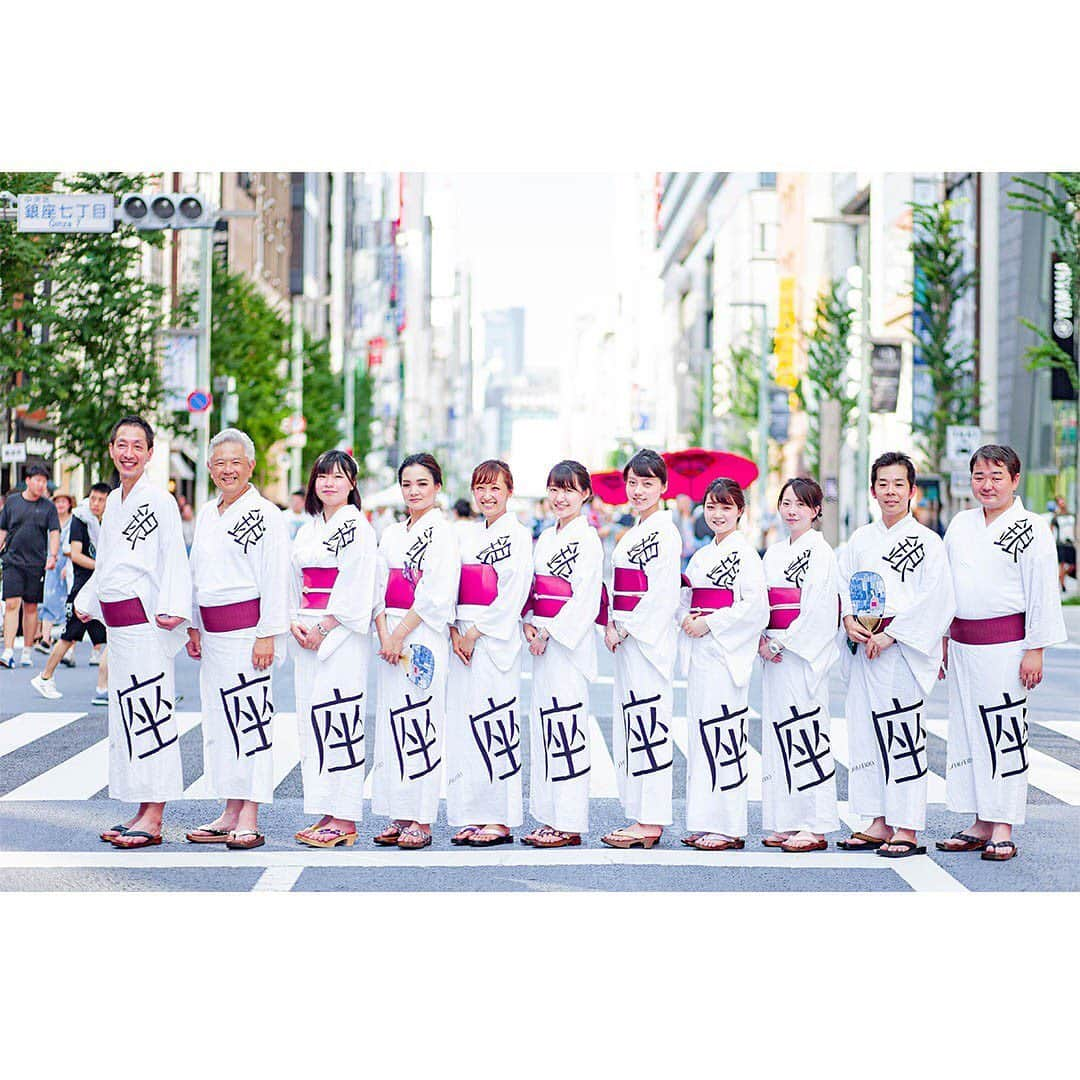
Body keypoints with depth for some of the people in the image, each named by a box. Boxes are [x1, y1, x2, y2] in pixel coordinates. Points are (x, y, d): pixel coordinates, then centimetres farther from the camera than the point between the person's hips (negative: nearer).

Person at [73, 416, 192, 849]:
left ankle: (153, 819, -6)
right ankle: (141, 812, 17)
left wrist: (171, 609, -23)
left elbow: (175, 559, -13)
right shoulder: (112, 501, 16)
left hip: (146, 621, -9)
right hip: (117, 623, 9)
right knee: (126, 712, 10)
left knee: (151, 711, -8)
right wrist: (86, 601, 18)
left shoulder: (159, 501, -7)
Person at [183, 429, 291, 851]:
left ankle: (249, 819, -6)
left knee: (251, 720, -8)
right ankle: (230, 813, 15)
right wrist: (193, 626, 17)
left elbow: (275, 579, -10)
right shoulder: (206, 515, 16)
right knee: (218, 721, 8)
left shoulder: (265, 515, -6)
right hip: (212, 634, 8)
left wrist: (267, 635, -15)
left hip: (248, 630, -8)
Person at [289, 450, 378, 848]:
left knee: (339, 718, -10)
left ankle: (345, 819, -7)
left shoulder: (358, 528, -5)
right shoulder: (306, 531, 17)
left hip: (343, 633, -8)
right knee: (311, 719, 6)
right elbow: (295, 582, 18)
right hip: (308, 634, 8)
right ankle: (323, 814, 12)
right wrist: (295, 623, 1)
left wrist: (323, 628, -15)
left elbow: (355, 588, -12)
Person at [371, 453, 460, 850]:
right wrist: (384, 635, -4)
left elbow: (436, 593, -12)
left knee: (421, 723, -7)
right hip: (391, 635, 6)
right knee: (391, 723, 5)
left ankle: (421, 820, -4)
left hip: (425, 635, -6)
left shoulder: (443, 532, -4)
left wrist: (401, 634, -14)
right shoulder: (391, 534, 15)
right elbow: (379, 589, 10)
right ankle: (398, 816, 10)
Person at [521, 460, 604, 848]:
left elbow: (585, 599, -14)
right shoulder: (545, 537, 16)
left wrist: (549, 633, -14)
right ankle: (549, 818, 14)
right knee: (543, 725, 8)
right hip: (543, 639, 8)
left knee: (567, 727, -8)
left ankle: (569, 824, -4)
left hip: (570, 640, -8)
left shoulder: (587, 539, -8)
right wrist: (530, 625, 0)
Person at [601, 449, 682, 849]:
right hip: (626, 636, 10)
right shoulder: (633, 533, 18)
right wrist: (611, 624, 5)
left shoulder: (665, 532, -10)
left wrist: (627, 629, -13)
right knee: (629, 724, 10)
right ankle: (643, 818, 14)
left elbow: (663, 594, -17)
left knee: (648, 723, -9)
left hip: (651, 636, -10)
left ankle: (651, 822, -6)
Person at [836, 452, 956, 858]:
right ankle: (880, 824, 16)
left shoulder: (927, 542, -4)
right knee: (867, 734, 8)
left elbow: (935, 600, -11)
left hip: (903, 648, -6)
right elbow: (842, 583, 15)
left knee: (903, 737, -5)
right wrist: (849, 621, -5)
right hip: (865, 647, 6)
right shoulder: (860, 539, 12)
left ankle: (908, 830, 0)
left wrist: (889, 635, -15)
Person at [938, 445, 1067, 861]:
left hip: (1005, 647, -6)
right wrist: (943, 641, 15)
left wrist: (1035, 650, -11)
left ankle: (1003, 830, 1)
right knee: (968, 731, 8)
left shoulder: (1032, 528, -4)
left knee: (1005, 734, -4)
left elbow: (1043, 593, -7)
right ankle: (980, 825, 16)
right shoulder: (960, 524, 12)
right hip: (962, 646, 6)